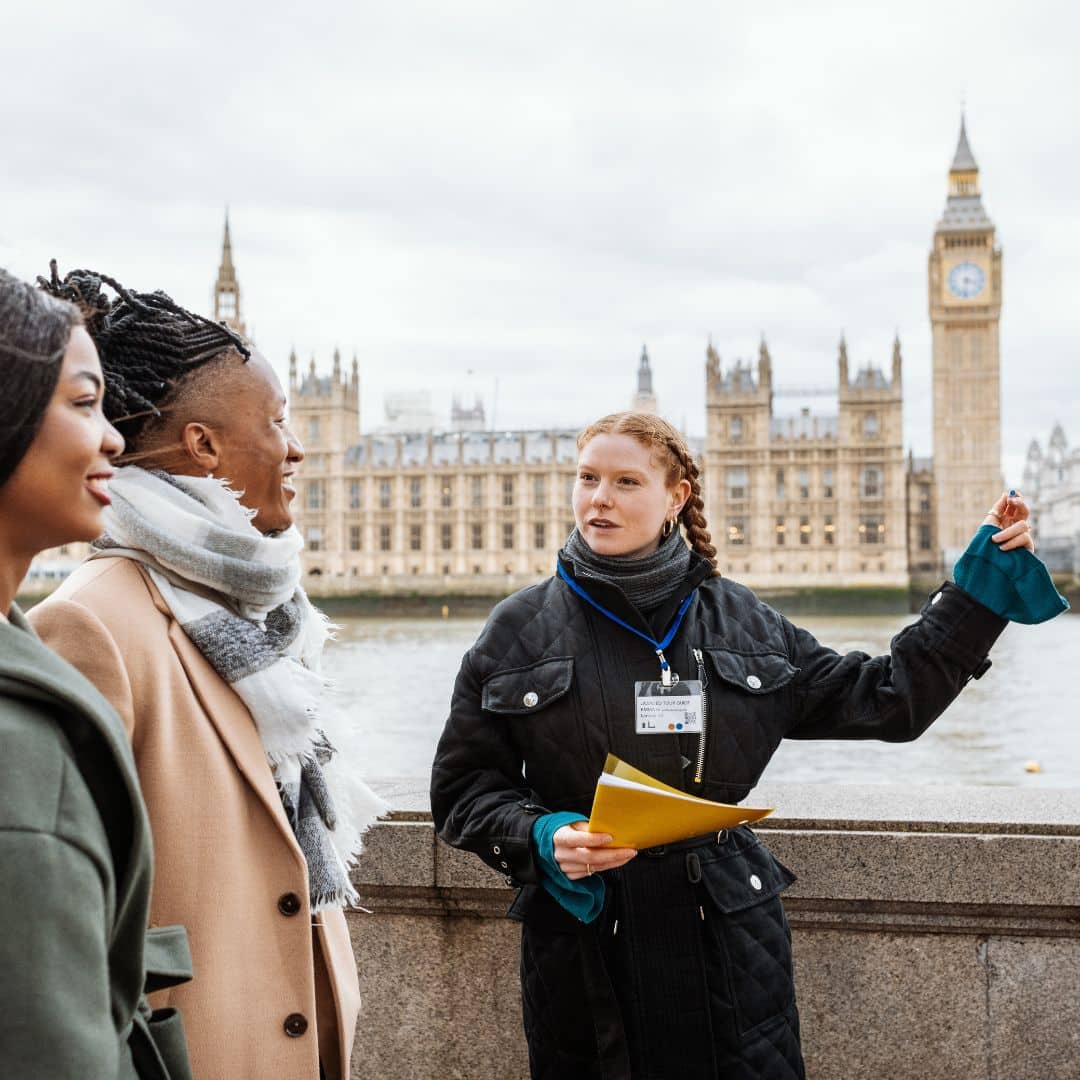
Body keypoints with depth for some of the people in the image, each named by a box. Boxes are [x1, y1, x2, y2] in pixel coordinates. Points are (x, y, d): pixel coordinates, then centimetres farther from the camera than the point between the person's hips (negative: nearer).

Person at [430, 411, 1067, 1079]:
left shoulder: (743, 622, 4)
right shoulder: (520, 628, 0)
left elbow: (886, 698, 9)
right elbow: (464, 787, 3)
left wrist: (984, 589, 6)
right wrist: (540, 837, -17)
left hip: (728, 935, 1)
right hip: (582, 943, -1)